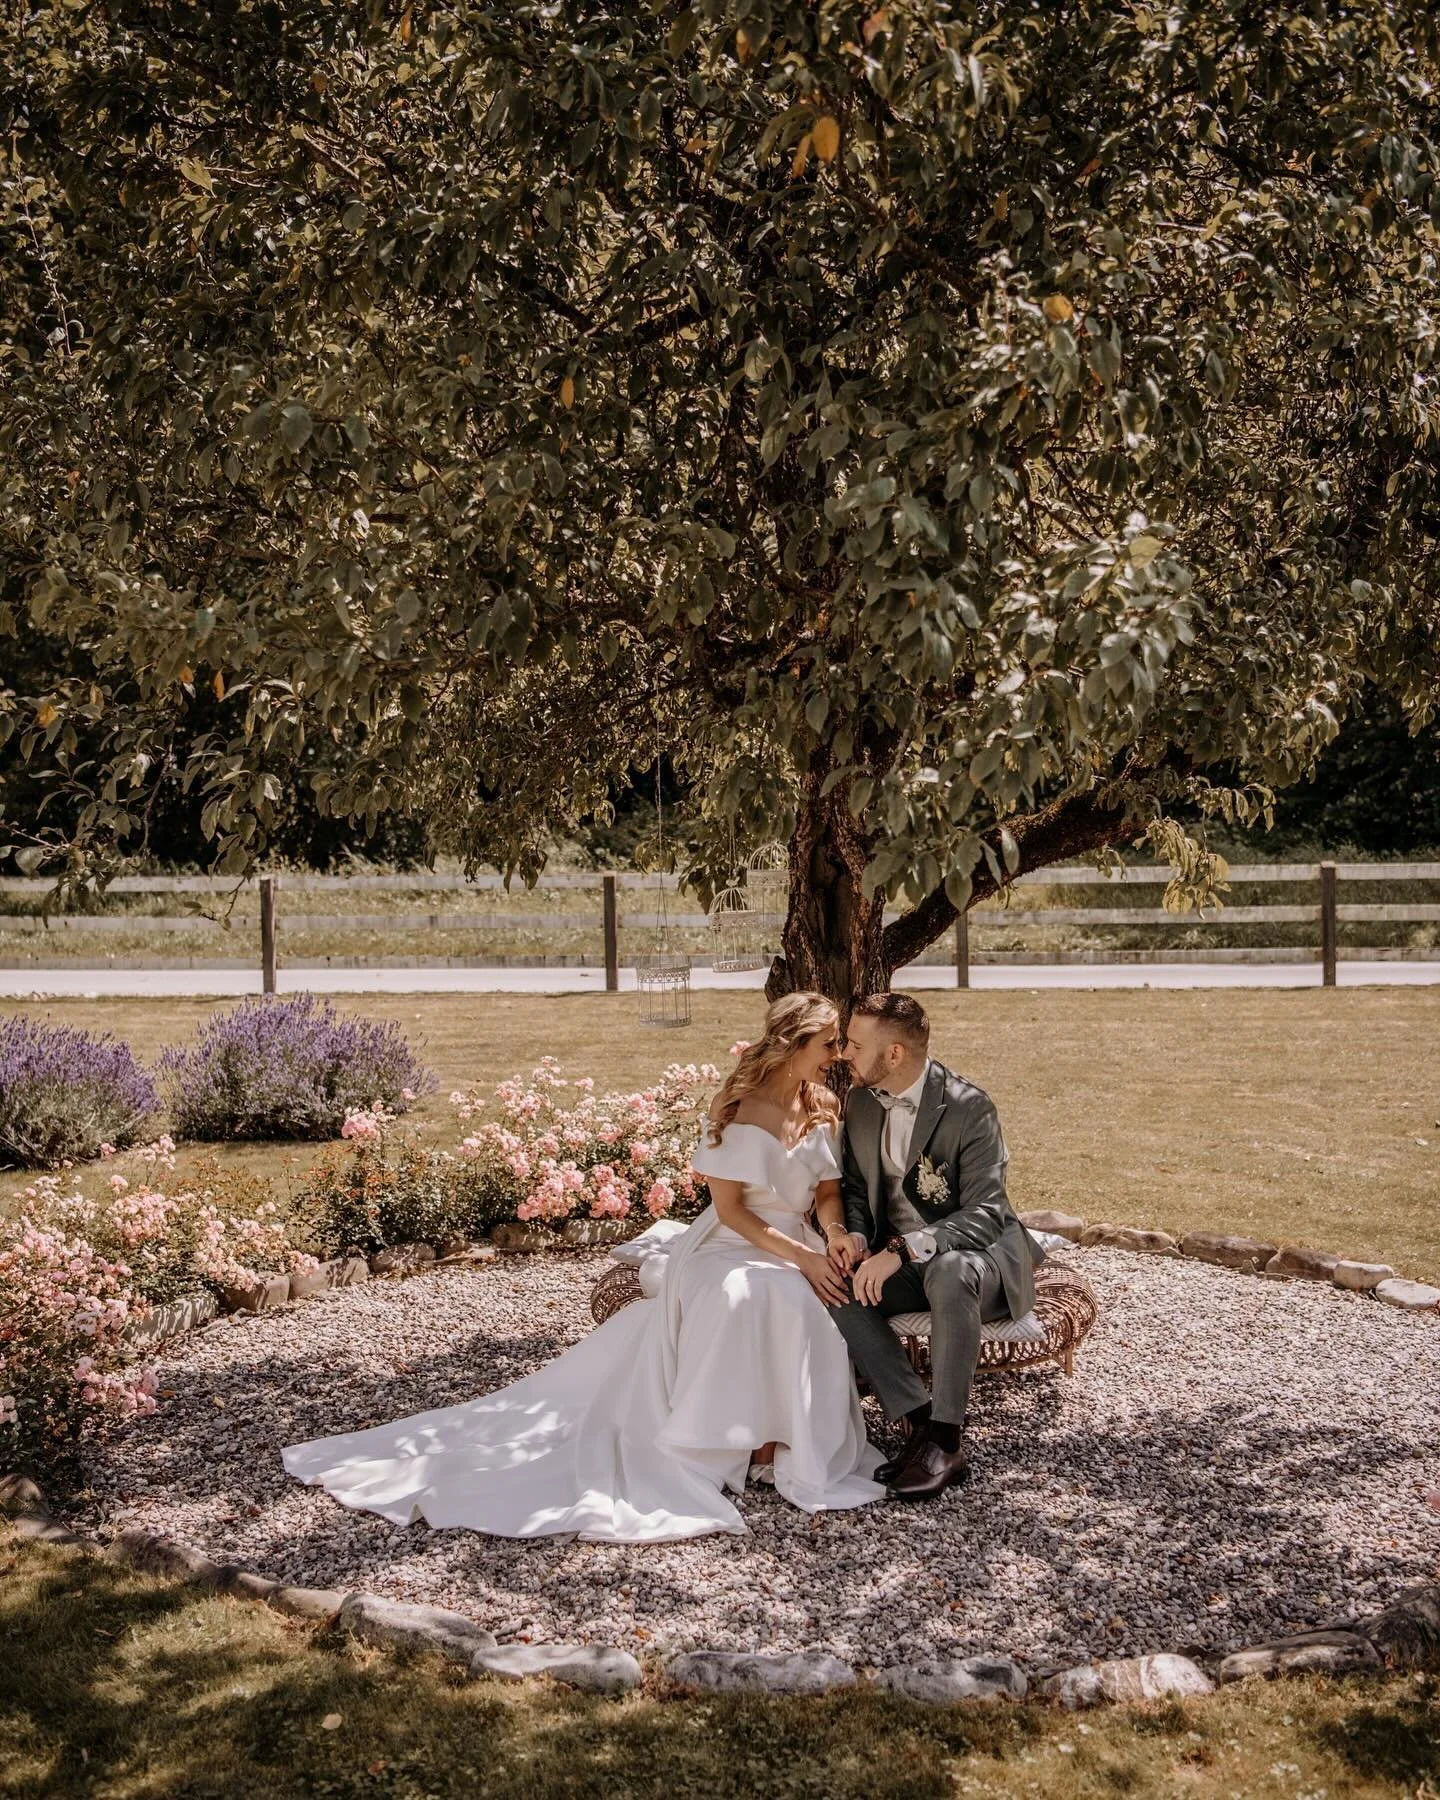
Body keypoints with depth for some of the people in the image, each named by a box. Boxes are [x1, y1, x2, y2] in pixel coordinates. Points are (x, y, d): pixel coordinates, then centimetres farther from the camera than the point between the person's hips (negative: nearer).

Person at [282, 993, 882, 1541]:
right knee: (743, 1296, -38)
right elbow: (730, 1209, -11)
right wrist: (801, 1257, -20)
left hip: (800, 1249, 5)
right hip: (731, 1247, -4)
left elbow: (829, 1192, 8)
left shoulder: (823, 1108, 8)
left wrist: (837, 1240, -16)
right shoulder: (738, 1110, -10)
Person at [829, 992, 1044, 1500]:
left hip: (978, 1253, -6)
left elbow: (985, 1213, -25)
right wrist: (855, 1235, -11)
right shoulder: (860, 1100, 1)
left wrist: (901, 1250, -37)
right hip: (899, 1261, 6)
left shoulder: (969, 1108, -19)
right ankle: (921, 1424, -23)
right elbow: (855, 1186, 13)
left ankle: (945, 1442, -32)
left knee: (949, 1273, -40)